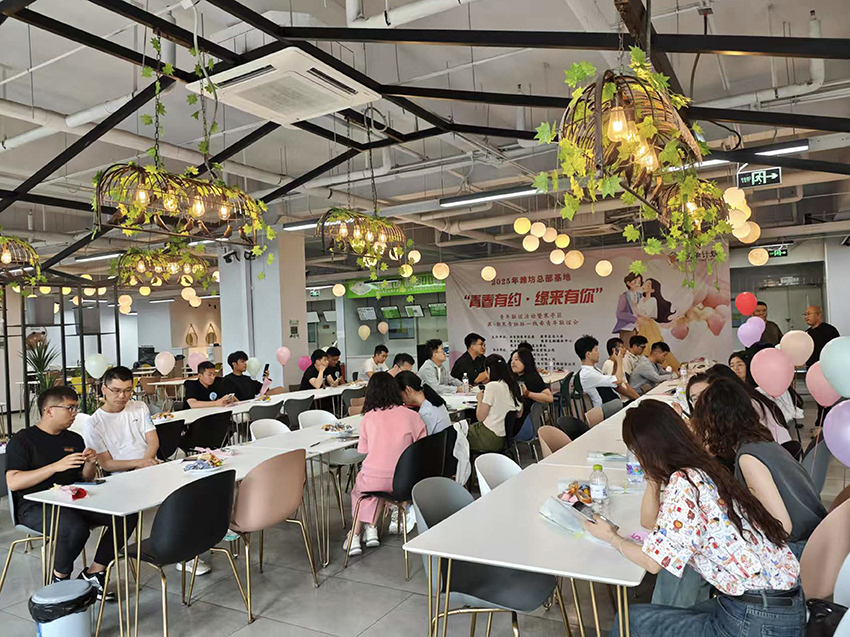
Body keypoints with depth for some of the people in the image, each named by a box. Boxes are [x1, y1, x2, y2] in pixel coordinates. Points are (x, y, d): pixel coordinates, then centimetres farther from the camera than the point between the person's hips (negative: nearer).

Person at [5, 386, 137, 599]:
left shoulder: (75, 439, 15)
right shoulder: (22, 440, -2)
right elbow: (13, 482, -14)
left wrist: (90, 463, -4)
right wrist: (57, 466, -22)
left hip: (72, 502, 6)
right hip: (36, 507, -6)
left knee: (127, 516, -15)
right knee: (76, 528, -36)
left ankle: (93, 572, -2)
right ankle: (59, 579, -6)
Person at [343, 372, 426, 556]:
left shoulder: (369, 417, -5)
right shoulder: (412, 416, -5)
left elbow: (364, 450, 3)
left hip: (373, 481, -1)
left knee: (359, 489, 32)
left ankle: (355, 536, 26)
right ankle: (371, 528, 24)